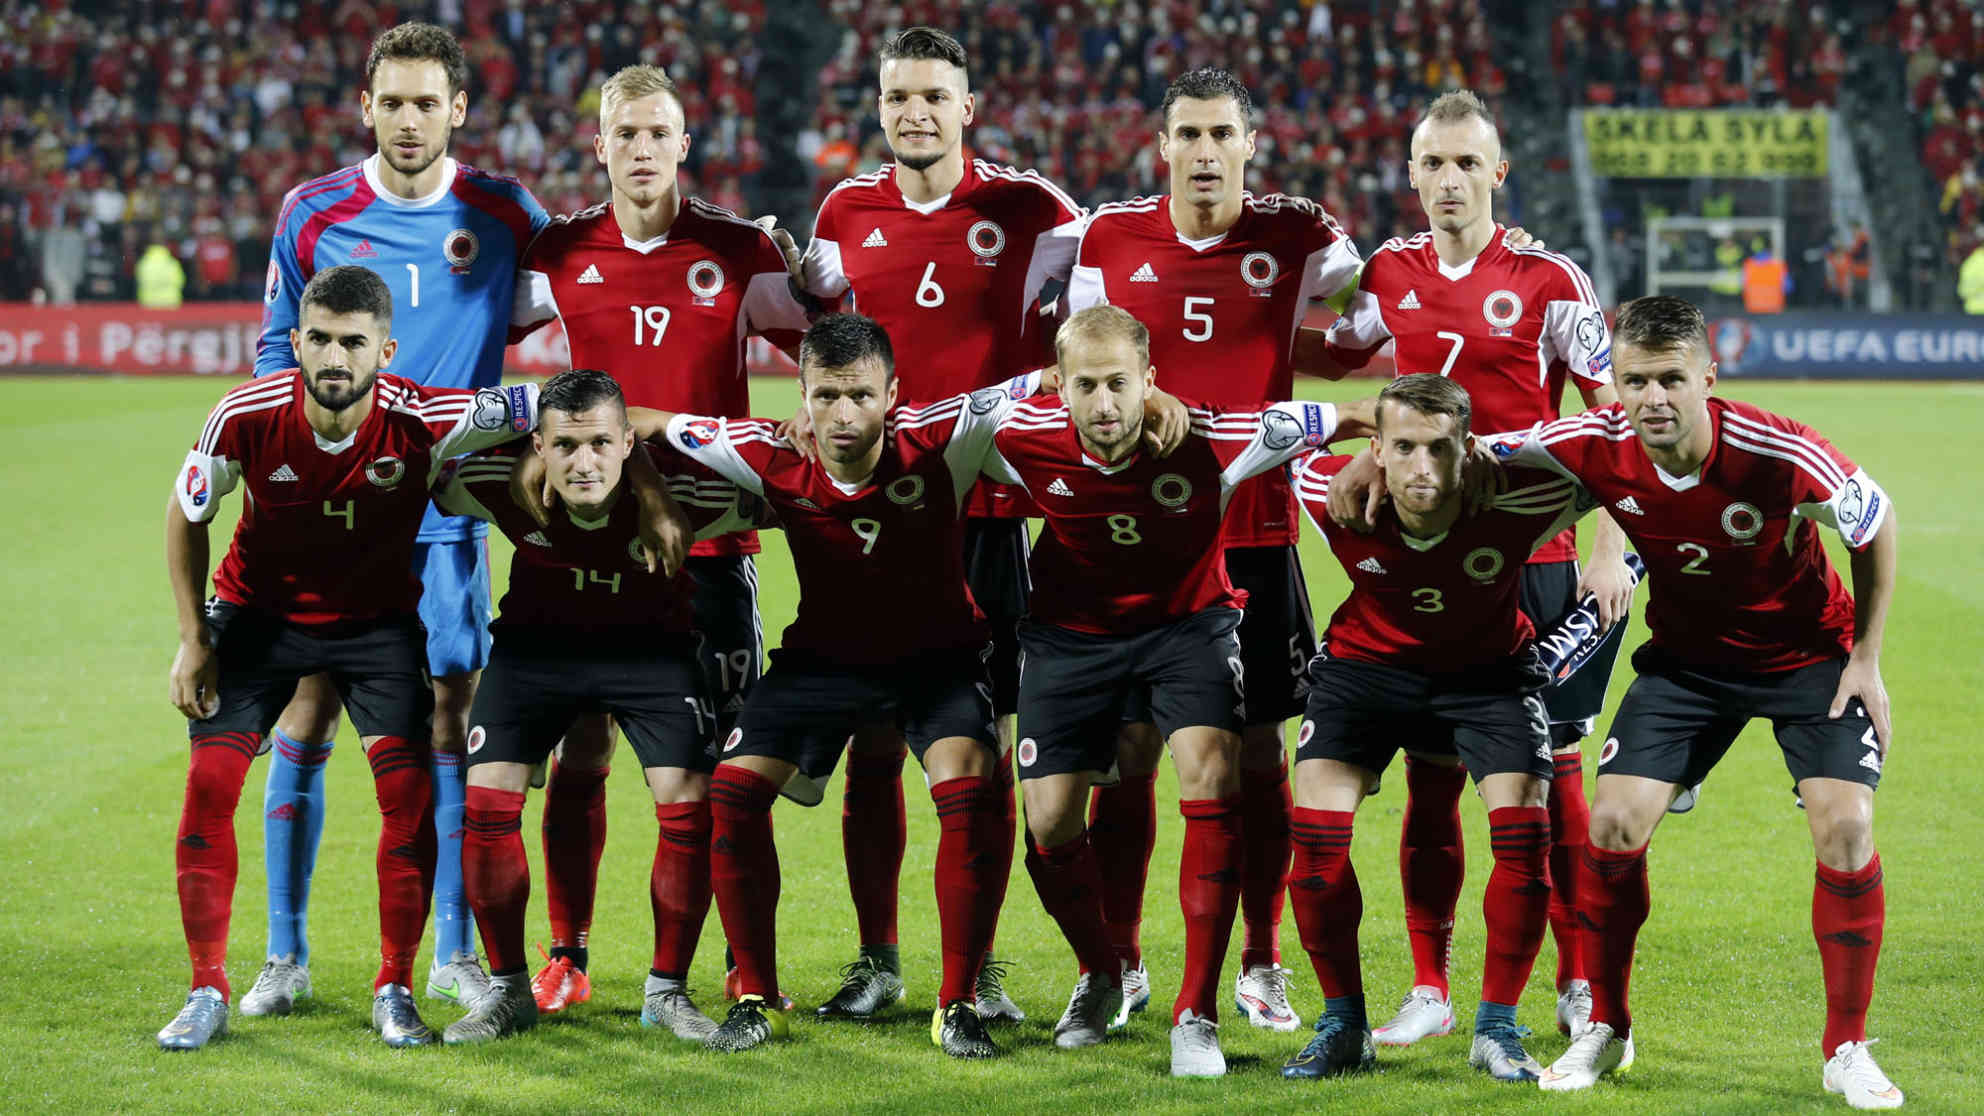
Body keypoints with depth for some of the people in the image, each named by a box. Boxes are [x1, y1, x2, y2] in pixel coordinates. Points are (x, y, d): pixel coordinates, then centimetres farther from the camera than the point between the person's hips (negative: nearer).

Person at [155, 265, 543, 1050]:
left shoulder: (424, 421, -29)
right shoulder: (247, 417, -25)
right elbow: (186, 517, -6)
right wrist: (194, 641, -5)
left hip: (376, 618, 0)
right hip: (259, 611, 0)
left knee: (409, 791, -13)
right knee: (210, 781, -11)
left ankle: (395, 993, 3)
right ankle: (207, 993, 2)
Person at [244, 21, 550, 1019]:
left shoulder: (503, 215, 1)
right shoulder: (311, 215, 2)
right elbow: (276, 350, 10)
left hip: (445, 511, 0)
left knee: (449, 719, 0)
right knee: (306, 715, 0)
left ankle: (454, 953, 11)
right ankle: (285, 954, 10)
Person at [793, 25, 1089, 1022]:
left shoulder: (1026, 209, -1)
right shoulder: (847, 214, 7)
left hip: (989, 508, -2)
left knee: (985, 745, 1)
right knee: (872, 745, 3)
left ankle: (980, 965, 9)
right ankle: (876, 961, 13)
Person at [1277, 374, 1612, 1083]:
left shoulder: (1516, 502, -32)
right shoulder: (1335, 497, -29)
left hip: (1487, 667, -1)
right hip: (1367, 660, 1)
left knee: (1524, 833, -15)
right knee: (1315, 832, -13)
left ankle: (1496, 1029, 2)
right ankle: (1342, 1027, 5)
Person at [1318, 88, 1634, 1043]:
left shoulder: (1548, 278, -4)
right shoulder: (1389, 274, 5)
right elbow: (1331, 358, 23)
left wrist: (1610, 549, -7)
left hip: (1534, 555, -3)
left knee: (1551, 767, -1)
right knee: (1430, 774, 3)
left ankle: (1579, 984, 9)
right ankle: (1429, 991, 10)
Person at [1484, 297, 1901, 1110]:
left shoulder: (1779, 456, -31)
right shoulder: (1597, 448, -23)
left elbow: (1876, 521, -12)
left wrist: (1867, 658, -9)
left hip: (1809, 655, -3)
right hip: (1688, 657, 3)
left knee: (1845, 826, -19)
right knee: (1615, 822, -10)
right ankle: (1605, 1030, 11)